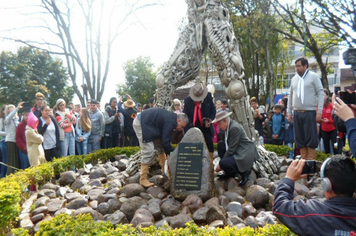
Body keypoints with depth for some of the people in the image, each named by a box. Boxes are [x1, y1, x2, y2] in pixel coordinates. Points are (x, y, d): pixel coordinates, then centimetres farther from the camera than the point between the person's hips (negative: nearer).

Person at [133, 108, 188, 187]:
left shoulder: (171, 117, 5)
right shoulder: (170, 122, -24)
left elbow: (164, 141, 11)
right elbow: (165, 142, -22)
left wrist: (168, 151, 11)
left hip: (146, 124, 11)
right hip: (140, 124, -11)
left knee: (160, 147, 14)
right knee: (149, 151, -14)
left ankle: (165, 171, 26)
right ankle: (143, 179, -6)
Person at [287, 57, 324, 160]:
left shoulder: (314, 76, 0)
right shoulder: (294, 79, 14)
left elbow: (320, 93, -4)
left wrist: (319, 111, -11)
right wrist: (289, 112, 12)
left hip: (309, 113, -5)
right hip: (297, 113, 5)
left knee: (311, 138, -4)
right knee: (299, 138, 7)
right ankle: (304, 160, 16)